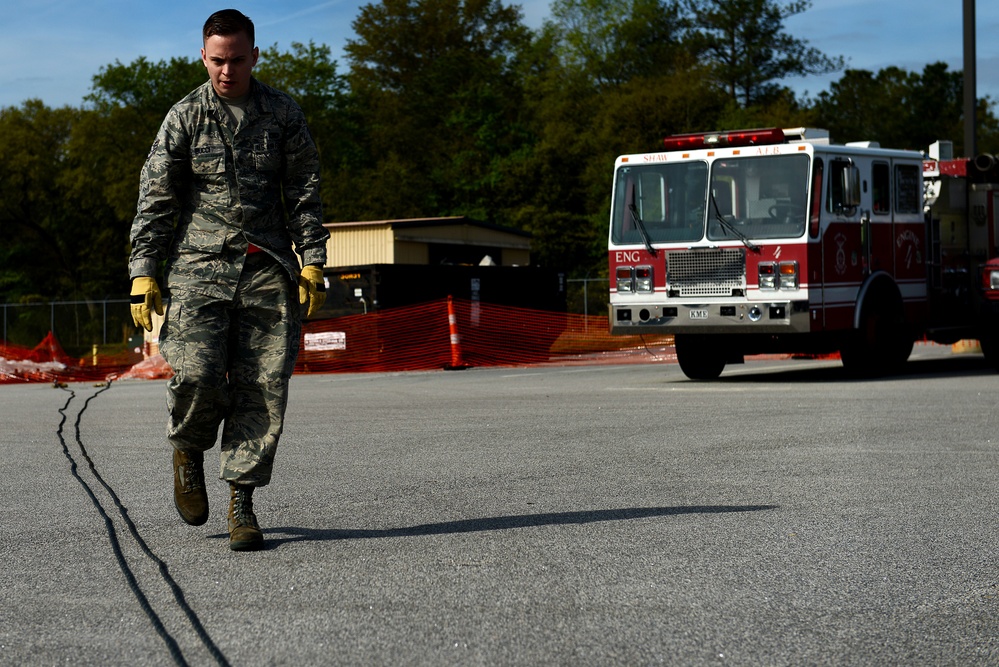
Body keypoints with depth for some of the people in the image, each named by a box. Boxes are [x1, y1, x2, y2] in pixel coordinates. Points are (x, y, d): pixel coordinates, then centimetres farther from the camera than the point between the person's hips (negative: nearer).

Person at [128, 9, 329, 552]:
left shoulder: (283, 114, 9)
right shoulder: (185, 116, 5)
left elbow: (305, 192, 11)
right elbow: (155, 198, 5)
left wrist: (312, 262, 2)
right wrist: (143, 273, -2)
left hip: (268, 268, 1)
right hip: (200, 264, -1)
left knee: (263, 388, -6)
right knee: (197, 373, -18)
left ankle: (241, 501, 2)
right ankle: (189, 449, 14)